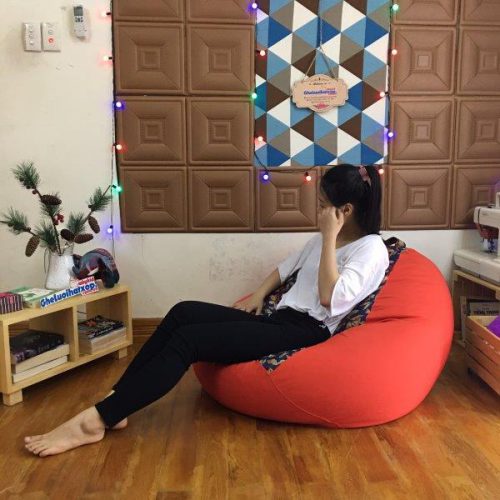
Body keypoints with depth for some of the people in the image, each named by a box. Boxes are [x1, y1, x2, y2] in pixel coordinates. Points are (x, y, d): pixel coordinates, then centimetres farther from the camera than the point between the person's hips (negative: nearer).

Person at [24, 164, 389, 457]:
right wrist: (259, 294, 16)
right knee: (184, 313, -14)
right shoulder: (322, 239, 20)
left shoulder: (371, 249, -6)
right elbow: (287, 266, 32)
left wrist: (330, 238, -16)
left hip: (307, 331, -8)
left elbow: (330, 299, -22)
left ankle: (96, 420, -20)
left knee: (188, 339, -23)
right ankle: (112, 403, -15)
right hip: (279, 318, 9)